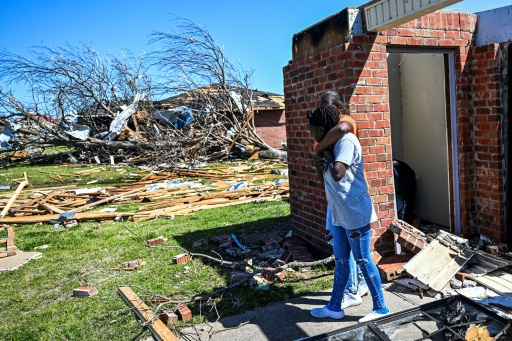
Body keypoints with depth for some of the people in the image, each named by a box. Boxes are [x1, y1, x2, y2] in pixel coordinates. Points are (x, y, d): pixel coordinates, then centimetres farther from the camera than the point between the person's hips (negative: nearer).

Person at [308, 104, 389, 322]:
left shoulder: (346, 140, -17)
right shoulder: (333, 144, 11)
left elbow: (337, 173, -31)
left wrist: (328, 154, -16)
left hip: (355, 213, -9)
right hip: (339, 214, 9)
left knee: (363, 260, 3)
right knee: (340, 261, 16)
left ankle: (380, 308, 19)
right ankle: (334, 307, 28)